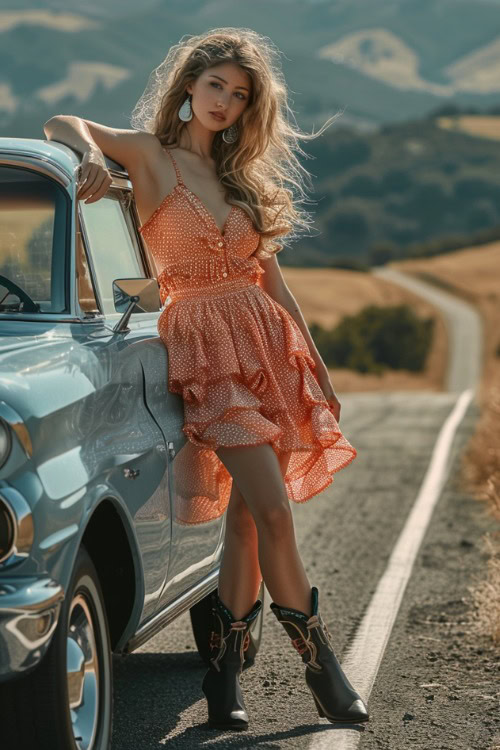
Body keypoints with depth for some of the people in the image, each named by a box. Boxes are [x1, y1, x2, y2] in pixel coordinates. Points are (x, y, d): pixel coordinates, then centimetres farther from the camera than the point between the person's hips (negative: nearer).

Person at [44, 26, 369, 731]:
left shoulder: (244, 175, 18)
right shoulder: (150, 155, 3)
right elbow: (60, 124, -9)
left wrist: (317, 364, 17)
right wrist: (90, 151, -32)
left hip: (268, 340, 5)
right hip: (206, 347, -5)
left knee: (247, 513, 3)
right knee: (271, 508, -13)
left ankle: (225, 669, 10)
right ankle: (321, 665, -4)